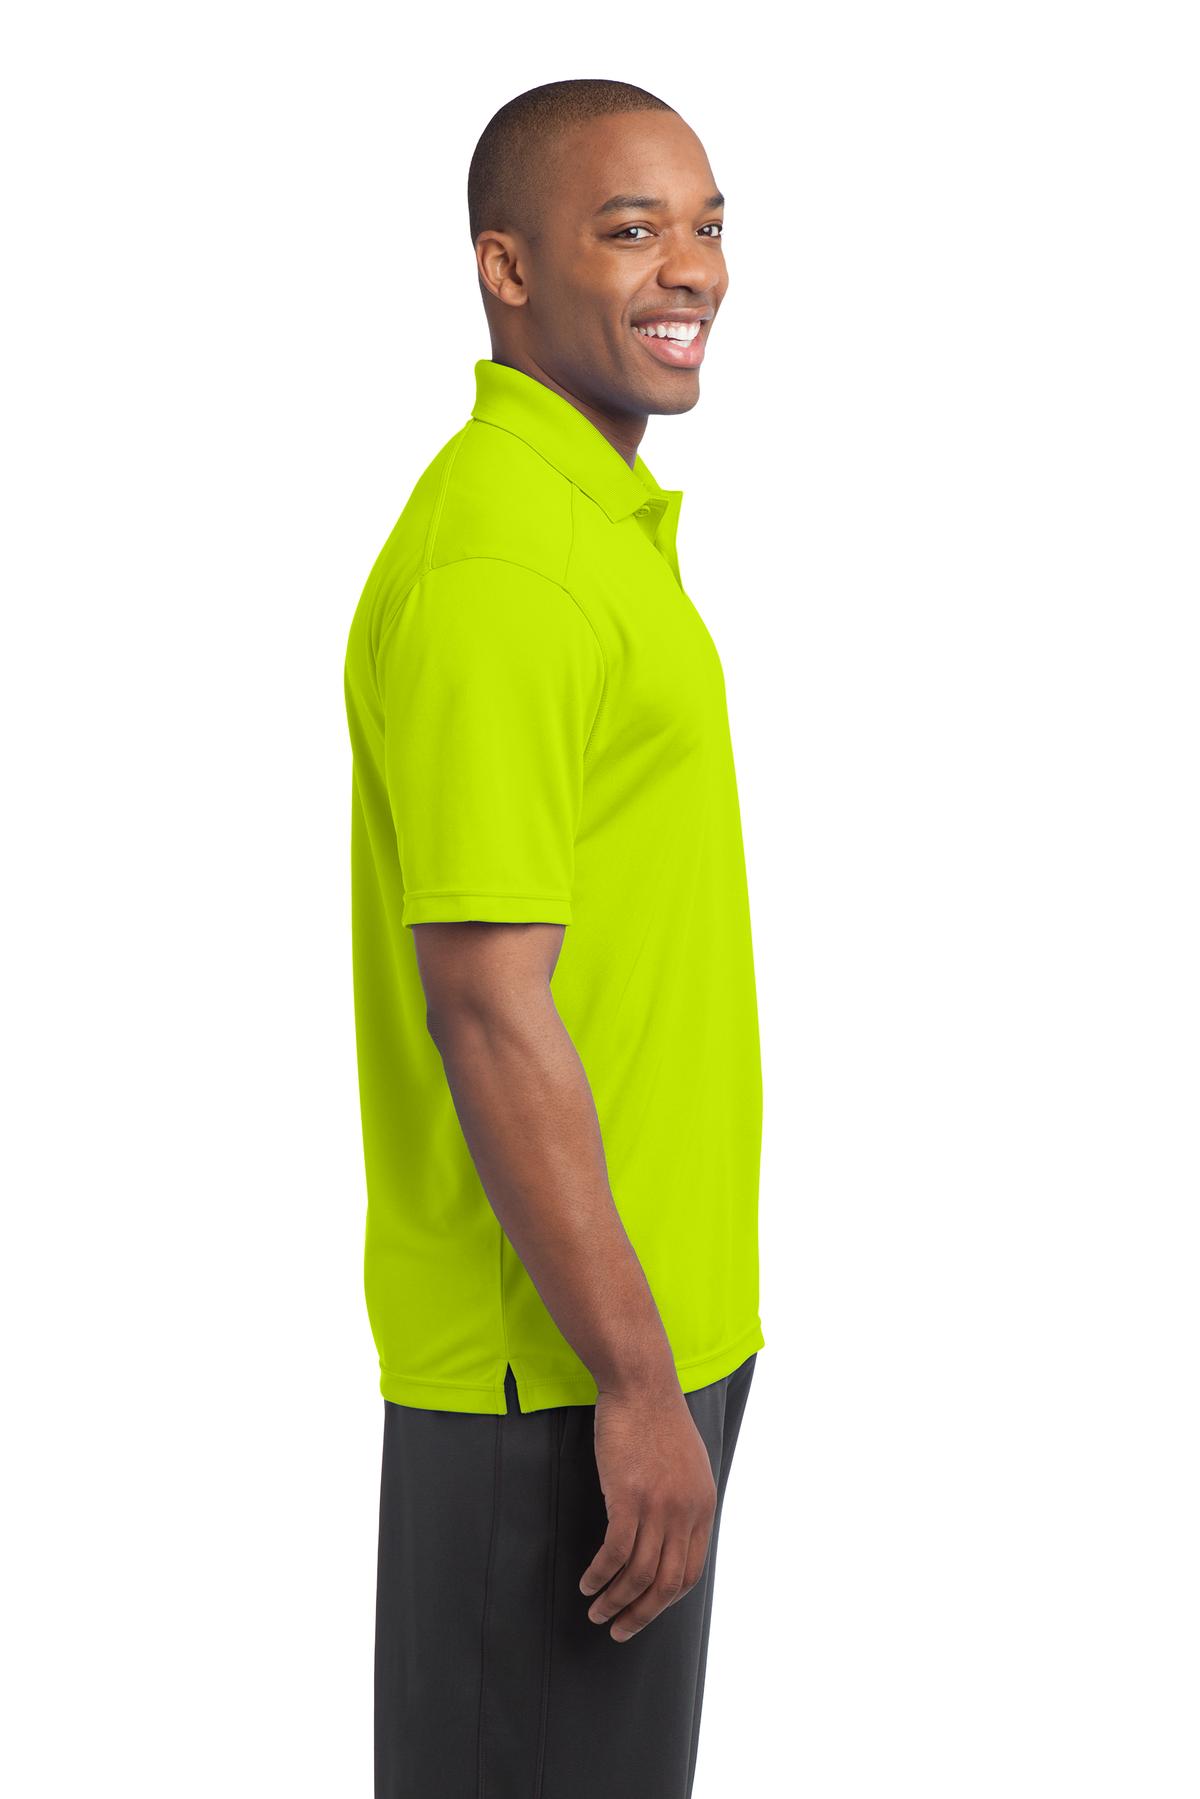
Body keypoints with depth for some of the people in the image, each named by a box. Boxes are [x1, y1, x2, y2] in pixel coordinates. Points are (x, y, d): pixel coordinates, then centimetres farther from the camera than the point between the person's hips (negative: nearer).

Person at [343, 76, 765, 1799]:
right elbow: (487, 1011, -24)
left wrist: (674, 1342, 18)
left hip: (657, 1320, 10)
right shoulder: (489, 569, -20)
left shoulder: (609, 524, 12)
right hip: (561, 1364, -9)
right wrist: (634, 1377, -20)